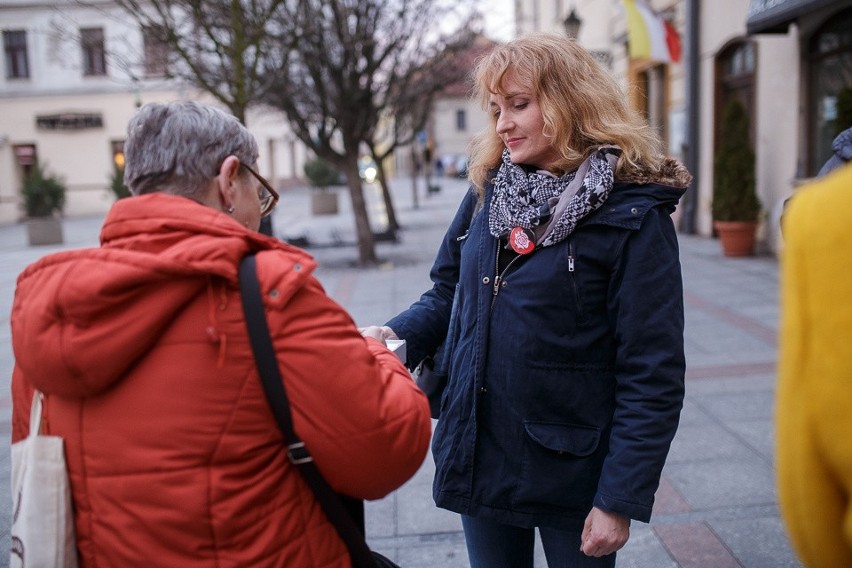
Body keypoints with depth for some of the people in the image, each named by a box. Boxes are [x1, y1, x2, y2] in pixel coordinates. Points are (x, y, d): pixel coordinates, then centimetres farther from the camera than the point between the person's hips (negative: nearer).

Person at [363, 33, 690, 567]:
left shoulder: (632, 214, -14)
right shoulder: (488, 190, 2)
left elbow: (653, 376, -15)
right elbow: (449, 294, 11)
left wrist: (621, 500, -16)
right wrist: (396, 336, -9)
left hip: (572, 476, -4)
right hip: (478, 460, 5)